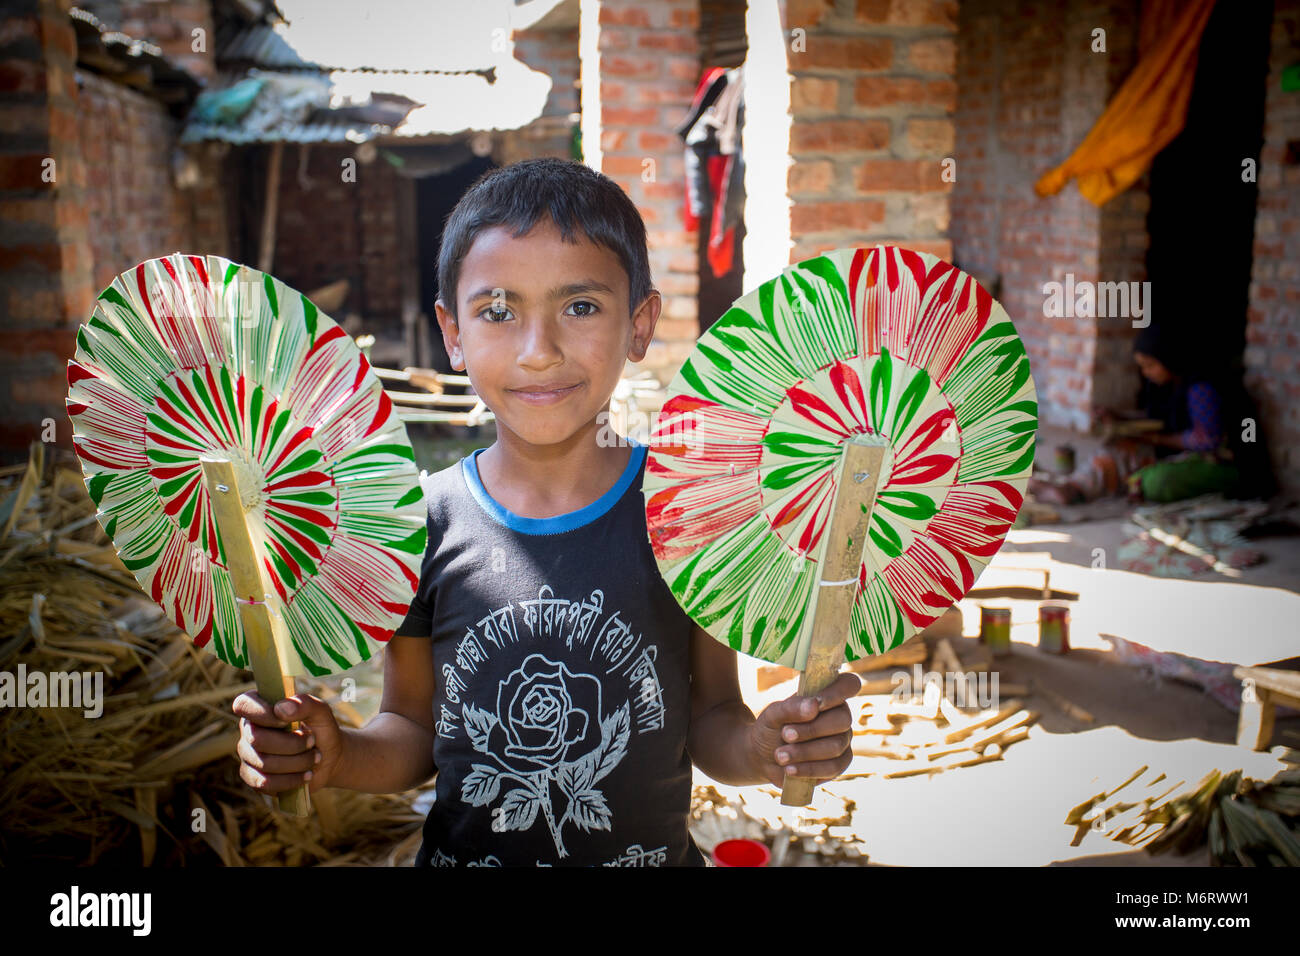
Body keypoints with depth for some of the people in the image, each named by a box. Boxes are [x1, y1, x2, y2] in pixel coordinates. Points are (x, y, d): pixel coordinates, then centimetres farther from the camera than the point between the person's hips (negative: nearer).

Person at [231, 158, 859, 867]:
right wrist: (335, 756, -20)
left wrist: (762, 747, -25)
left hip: (654, 852, 0)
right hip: (461, 852, 1)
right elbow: (415, 732, -1)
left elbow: (709, 718, -5)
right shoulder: (423, 522, -12)